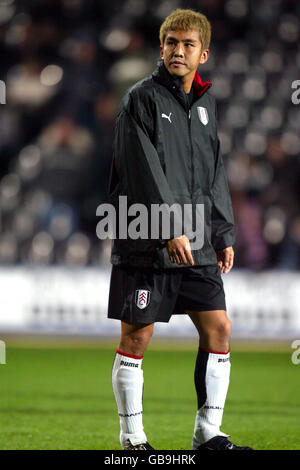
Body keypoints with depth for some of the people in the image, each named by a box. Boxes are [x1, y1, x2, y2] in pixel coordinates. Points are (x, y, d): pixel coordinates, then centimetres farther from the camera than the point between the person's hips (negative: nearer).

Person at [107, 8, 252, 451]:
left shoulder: (204, 104, 14)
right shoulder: (143, 98, -6)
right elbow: (144, 170, -15)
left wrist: (223, 235, 13)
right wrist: (171, 228, -22)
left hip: (195, 246, 6)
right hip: (145, 244, -6)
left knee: (218, 328, 1)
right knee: (137, 335, -1)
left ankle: (208, 433, 10)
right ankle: (132, 438, 8)